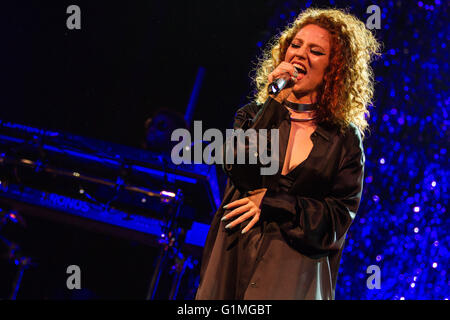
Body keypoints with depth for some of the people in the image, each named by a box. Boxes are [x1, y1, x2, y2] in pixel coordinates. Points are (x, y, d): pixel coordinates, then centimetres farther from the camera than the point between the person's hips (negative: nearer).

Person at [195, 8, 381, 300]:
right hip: (234, 258, 2)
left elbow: (342, 213, -2)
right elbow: (240, 171, -10)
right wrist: (275, 101, -13)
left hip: (295, 269, -2)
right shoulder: (254, 115, 9)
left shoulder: (345, 138, 3)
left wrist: (270, 202, -9)